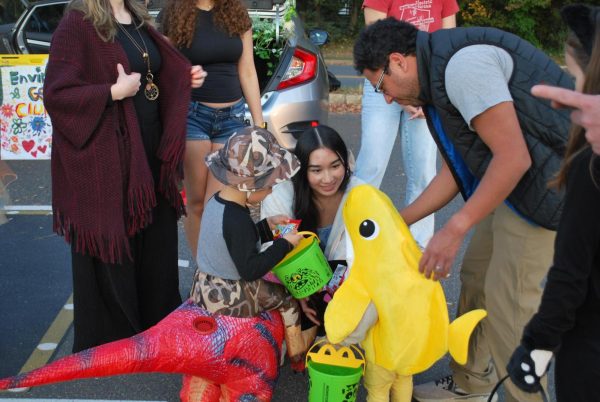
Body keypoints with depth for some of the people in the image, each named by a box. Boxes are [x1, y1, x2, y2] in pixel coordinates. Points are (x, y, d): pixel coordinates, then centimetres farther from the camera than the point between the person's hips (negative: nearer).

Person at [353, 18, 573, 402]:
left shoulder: (462, 64, -21)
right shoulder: (438, 79, 11)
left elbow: (513, 158, -24)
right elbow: (455, 171, 16)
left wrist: (454, 230, -19)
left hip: (550, 181, -10)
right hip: (515, 180, 10)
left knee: (507, 303, -5)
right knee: (476, 276, 16)